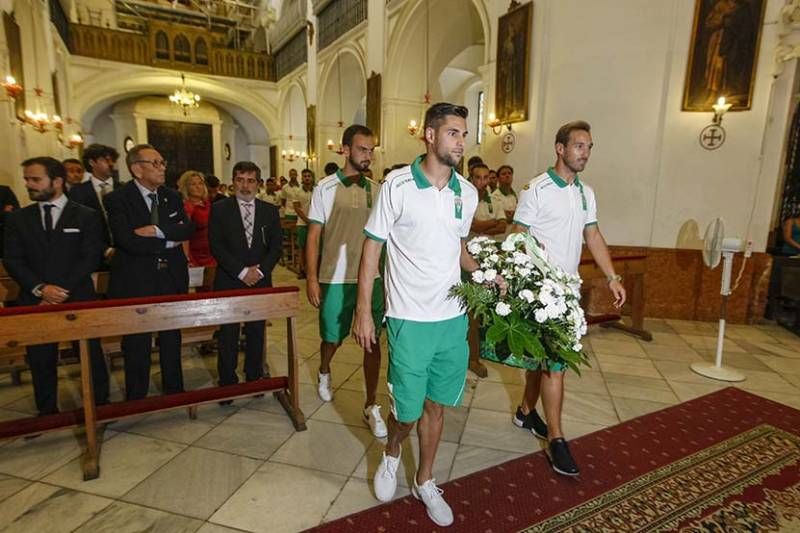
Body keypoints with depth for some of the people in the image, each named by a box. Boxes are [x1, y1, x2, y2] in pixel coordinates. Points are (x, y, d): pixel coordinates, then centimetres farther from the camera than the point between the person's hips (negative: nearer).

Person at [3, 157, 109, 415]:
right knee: (41, 361, 10)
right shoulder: (18, 219, 10)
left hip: (79, 298, -3)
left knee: (92, 356, 4)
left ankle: (100, 405, 18)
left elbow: (91, 258, -5)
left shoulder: (87, 216, 2)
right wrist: (40, 288, -13)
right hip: (35, 301, 3)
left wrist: (63, 290, -14)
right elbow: (12, 260, 3)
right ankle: (47, 412, 25)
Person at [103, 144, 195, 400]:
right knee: (137, 345, 9)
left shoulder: (172, 196, 7)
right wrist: (170, 240, -13)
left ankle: (175, 393, 32)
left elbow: (188, 229, -7)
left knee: (172, 340, 16)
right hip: (136, 282, -4)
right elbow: (129, 241, -21)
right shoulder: (117, 199, -9)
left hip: (172, 278, 5)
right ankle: (136, 399, 26)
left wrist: (157, 230, -21)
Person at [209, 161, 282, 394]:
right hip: (229, 282, -2)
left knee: (257, 333, 9)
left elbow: (276, 245, 4)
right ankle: (227, 383, 18)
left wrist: (260, 270, -9)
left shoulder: (270, 211, 8)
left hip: (260, 281, 2)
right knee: (228, 335, 4)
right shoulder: (219, 209, 1)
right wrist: (242, 271, -13)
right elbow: (216, 246, -6)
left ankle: (254, 378, 24)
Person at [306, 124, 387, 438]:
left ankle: (371, 406, 18)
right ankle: (324, 373, 49)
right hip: (334, 279, -1)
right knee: (333, 338, 15)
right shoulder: (326, 187, -4)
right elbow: (313, 236, -3)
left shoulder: (376, 190, 4)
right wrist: (312, 278, -8)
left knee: (373, 342, 3)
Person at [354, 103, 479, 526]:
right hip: (409, 320, -4)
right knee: (407, 408, 4)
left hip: (452, 318, 5)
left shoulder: (467, 193, 4)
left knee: (436, 404, 15)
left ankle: (424, 482, 38)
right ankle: (391, 454, 40)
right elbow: (372, 248, -7)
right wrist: (363, 310, -10)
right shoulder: (397, 185, -10)